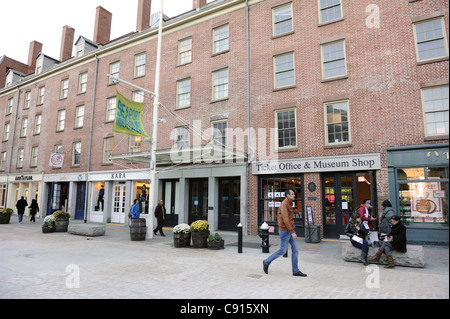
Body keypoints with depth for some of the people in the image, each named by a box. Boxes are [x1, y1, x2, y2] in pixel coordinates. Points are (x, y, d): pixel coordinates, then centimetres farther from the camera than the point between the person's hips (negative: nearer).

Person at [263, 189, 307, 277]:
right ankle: (266, 262, 18)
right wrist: (292, 232, -30)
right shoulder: (284, 204, -21)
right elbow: (285, 219, -29)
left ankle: (295, 270, 14)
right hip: (285, 231, -9)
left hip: (290, 229, 9)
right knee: (282, 251, 2)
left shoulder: (288, 204, 11)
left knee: (295, 249, 7)